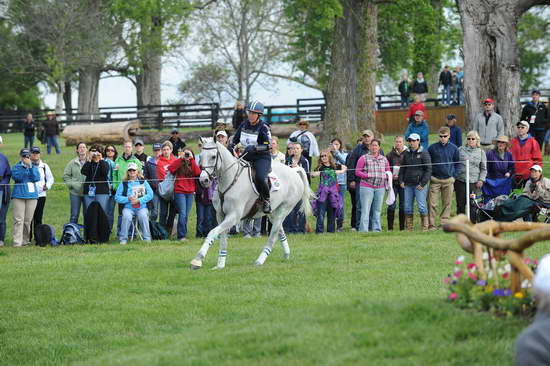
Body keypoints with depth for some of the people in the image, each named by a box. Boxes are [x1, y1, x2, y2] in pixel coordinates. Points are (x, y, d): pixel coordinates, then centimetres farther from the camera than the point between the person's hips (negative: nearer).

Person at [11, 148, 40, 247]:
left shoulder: (34, 167, 13)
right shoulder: (16, 167, 7)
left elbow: (36, 178, -3)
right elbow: (16, 177, -11)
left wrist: (30, 166, -11)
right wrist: (24, 166, -12)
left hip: (32, 195, 3)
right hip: (19, 195, -3)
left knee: (28, 220, 3)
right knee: (19, 220, -11)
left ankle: (25, 240, 13)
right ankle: (17, 242, -14)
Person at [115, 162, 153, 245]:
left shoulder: (143, 182, 10)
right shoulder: (124, 183, 8)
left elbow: (150, 194, 1)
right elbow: (117, 197, 3)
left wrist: (139, 200, -11)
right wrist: (128, 199, -12)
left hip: (141, 207, 0)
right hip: (128, 207, 0)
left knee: (143, 216, -31)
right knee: (127, 216, -32)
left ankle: (147, 238, -19)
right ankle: (123, 239, -21)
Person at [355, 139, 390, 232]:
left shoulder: (384, 159, 13)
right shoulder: (363, 158, 1)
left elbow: (388, 171, 20)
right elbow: (357, 171, -1)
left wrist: (385, 176, -3)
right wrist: (368, 176, -14)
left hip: (380, 188, 4)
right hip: (366, 187, -4)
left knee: (377, 210, 7)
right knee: (365, 210, -8)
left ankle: (376, 229, 14)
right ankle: (363, 230, -9)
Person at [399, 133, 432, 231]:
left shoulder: (424, 153, -4)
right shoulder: (406, 153, 12)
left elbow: (428, 169, -6)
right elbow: (402, 168, 20)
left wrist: (423, 183, -12)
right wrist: (401, 181, 7)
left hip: (420, 185, -5)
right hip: (408, 185, 5)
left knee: (421, 206, -7)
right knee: (407, 207, 4)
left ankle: (425, 227, -1)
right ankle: (409, 228, 9)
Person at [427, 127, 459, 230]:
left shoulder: (454, 148, 5)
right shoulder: (432, 148, 1)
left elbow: (457, 163, 14)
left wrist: (454, 176, 5)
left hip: (448, 180, 2)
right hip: (435, 179, -2)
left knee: (447, 203, 5)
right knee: (432, 203, -7)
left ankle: (445, 223, 12)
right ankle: (432, 224, -5)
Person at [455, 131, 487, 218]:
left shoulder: (481, 152, 9)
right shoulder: (460, 150, 7)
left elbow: (483, 168, 12)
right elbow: (454, 164, 9)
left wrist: (481, 180, -1)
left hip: (474, 183, 0)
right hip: (461, 182, 0)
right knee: (460, 205, 4)